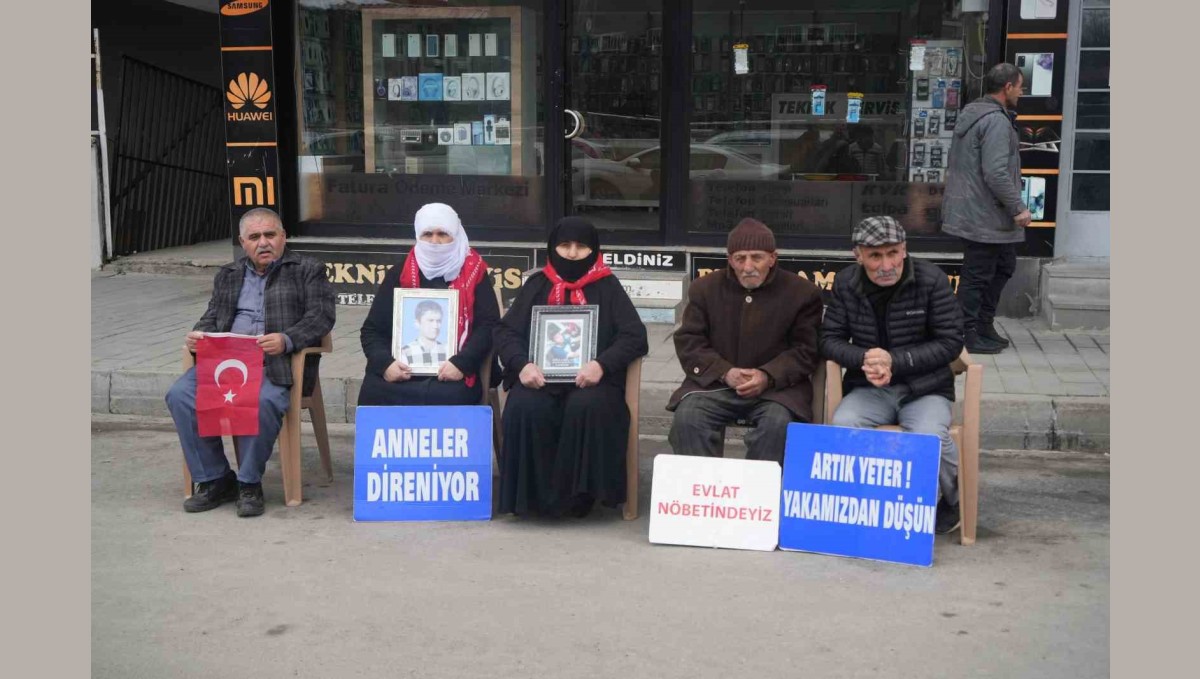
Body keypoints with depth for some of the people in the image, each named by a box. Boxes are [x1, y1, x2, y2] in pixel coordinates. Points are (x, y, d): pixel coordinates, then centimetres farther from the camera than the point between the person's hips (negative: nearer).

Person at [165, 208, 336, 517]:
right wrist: (198, 335, -1)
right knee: (180, 395, -22)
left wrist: (287, 340, -20)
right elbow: (211, 318, 24)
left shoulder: (308, 270, 10)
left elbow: (321, 317, -2)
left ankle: (249, 483, -16)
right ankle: (214, 479, -8)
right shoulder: (228, 276, 26)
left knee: (263, 401, -37)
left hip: (276, 363, -5)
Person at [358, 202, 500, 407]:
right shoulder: (400, 273, 12)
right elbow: (372, 329, 10)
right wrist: (385, 363, -11)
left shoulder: (473, 273, 7)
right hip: (400, 374, 2)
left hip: (450, 377, -2)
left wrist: (462, 364, -16)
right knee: (374, 393, -27)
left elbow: (489, 325, 0)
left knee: (451, 398, -33)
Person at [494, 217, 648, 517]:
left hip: (590, 379, -1)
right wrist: (522, 364, -15)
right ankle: (536, 494, -19)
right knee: (525, 408, -32)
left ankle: (579, 494, -23)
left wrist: (602, 364, -19)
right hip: (540, 377, 1)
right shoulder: (536, 284, 15)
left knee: (588, 407, -35)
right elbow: (506, 331, 7)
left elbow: (635, 337, 0)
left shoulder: (608, 287, 11)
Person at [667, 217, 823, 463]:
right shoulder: (705, 288, 6)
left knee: (778, 423, -32)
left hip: (776, 385, -1)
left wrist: (768, 376, -18)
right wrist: (724, 373, -14)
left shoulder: (801, 292, 1)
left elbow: (806, 350, 1)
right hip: (716, 383, 1)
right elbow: (689, 341, 4)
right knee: (686, 418, -27)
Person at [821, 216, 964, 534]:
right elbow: (830, 339, 6)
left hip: (925, 388, -2)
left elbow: (950, 342, -6)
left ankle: (950, 500, 2)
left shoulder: (931, 279, -8)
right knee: (843, 425, -30)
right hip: (869, 388, 2)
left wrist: (895, 361, -17)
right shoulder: (846, 282, 1)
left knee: (930, 436, -31)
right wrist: (864, 359, -17)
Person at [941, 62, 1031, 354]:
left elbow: (957, 163, 21)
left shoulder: (971, 113, 14)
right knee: (977, 276, -2)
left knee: (1004, 266, 20)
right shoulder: (996, 121, -19)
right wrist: (1018, 208, -18)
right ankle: (969, 336, 7)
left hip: (970, 211, 11)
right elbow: (996, 173, -27)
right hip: (984, 217, -11)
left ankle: (984, 326, 27)